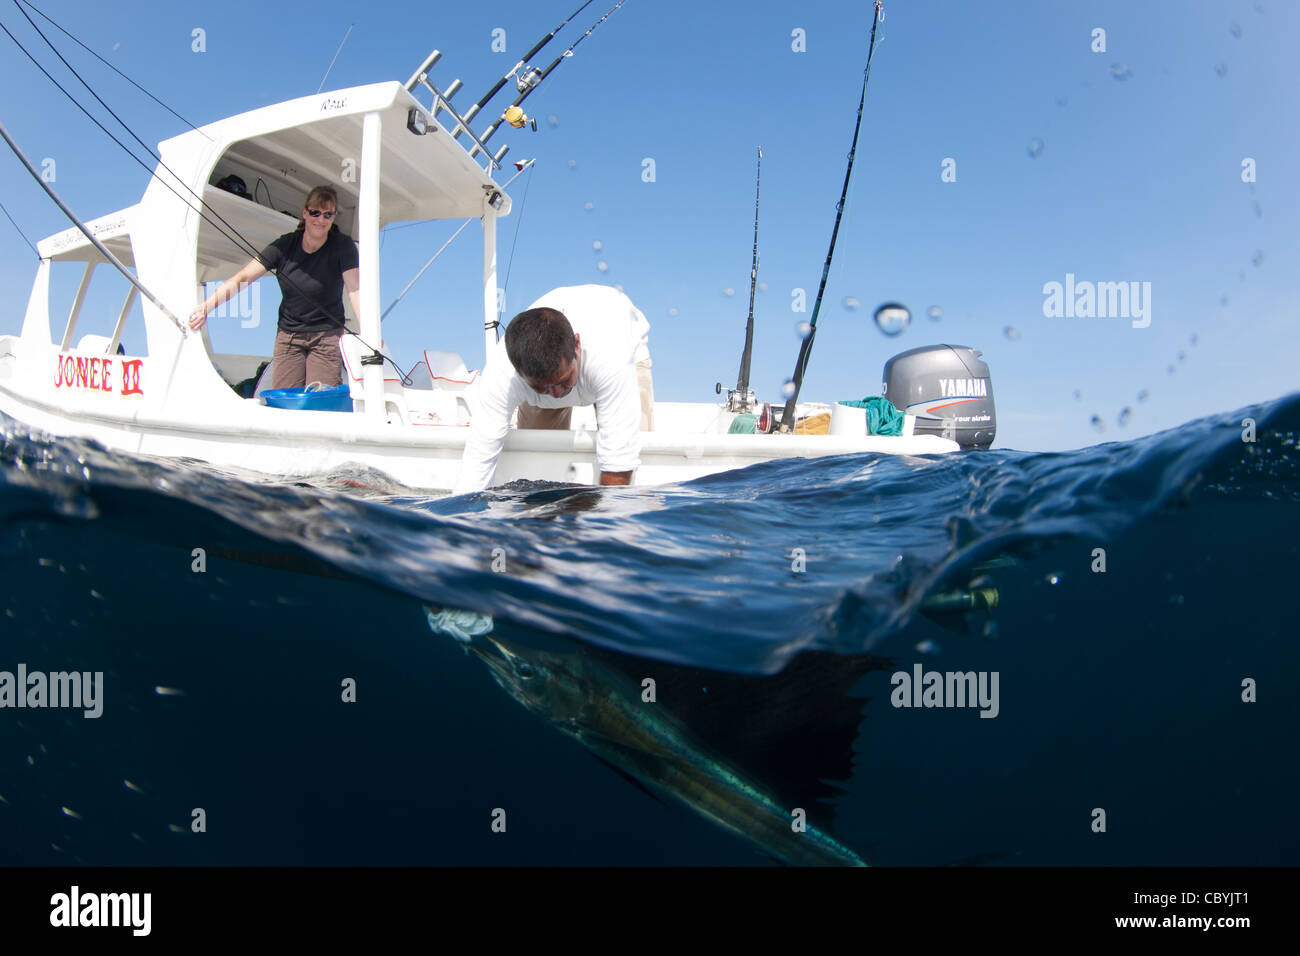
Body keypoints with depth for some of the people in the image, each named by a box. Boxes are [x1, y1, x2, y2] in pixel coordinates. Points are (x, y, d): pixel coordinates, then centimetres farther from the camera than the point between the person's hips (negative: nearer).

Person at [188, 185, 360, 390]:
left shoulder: (342, 246, -8)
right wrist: (205, 307, -13)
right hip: (288, 335, 3)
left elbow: (355, 290, -20)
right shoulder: (286, 244, -2)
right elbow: (242, 278, -3)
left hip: (326, 336, -3)